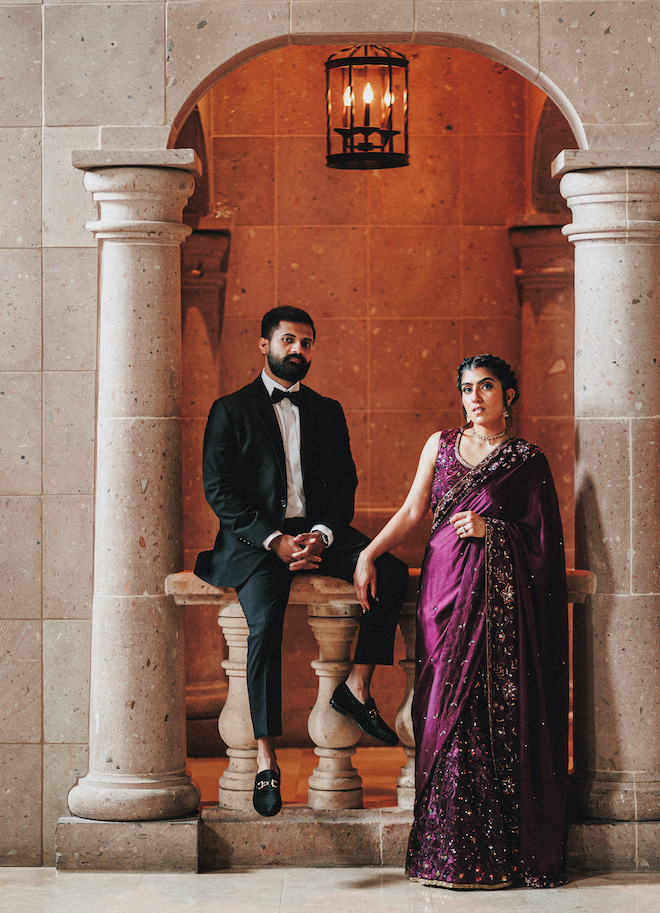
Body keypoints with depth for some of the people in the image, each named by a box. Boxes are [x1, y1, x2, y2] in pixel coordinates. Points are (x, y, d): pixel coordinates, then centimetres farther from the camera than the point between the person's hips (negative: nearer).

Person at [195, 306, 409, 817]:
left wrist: (322, 535, -9)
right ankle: (266, 759, -29)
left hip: (316, 532, 4)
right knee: (265, 620, -31)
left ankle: (358, 687, -14)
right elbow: (218, 489, -3)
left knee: (392, 572, -23)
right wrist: (274, 540, -15)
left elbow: (345, 484, 12)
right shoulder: (231, 411, 7)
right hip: (254, 538, -4)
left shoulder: (328, 412, 19)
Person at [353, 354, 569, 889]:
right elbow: (412, 511, 13)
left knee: (491, 716, -7)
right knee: (445, 711, -2)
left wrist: (490, 530, -10)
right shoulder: (441, 445, 15)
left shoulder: (528, 461, 5)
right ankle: (449, 853, 2)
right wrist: (368, 554, 2)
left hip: (498, 598, -3)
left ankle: (495, 853, -3)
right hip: (444, 587, 3)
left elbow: (543, 539, 3)